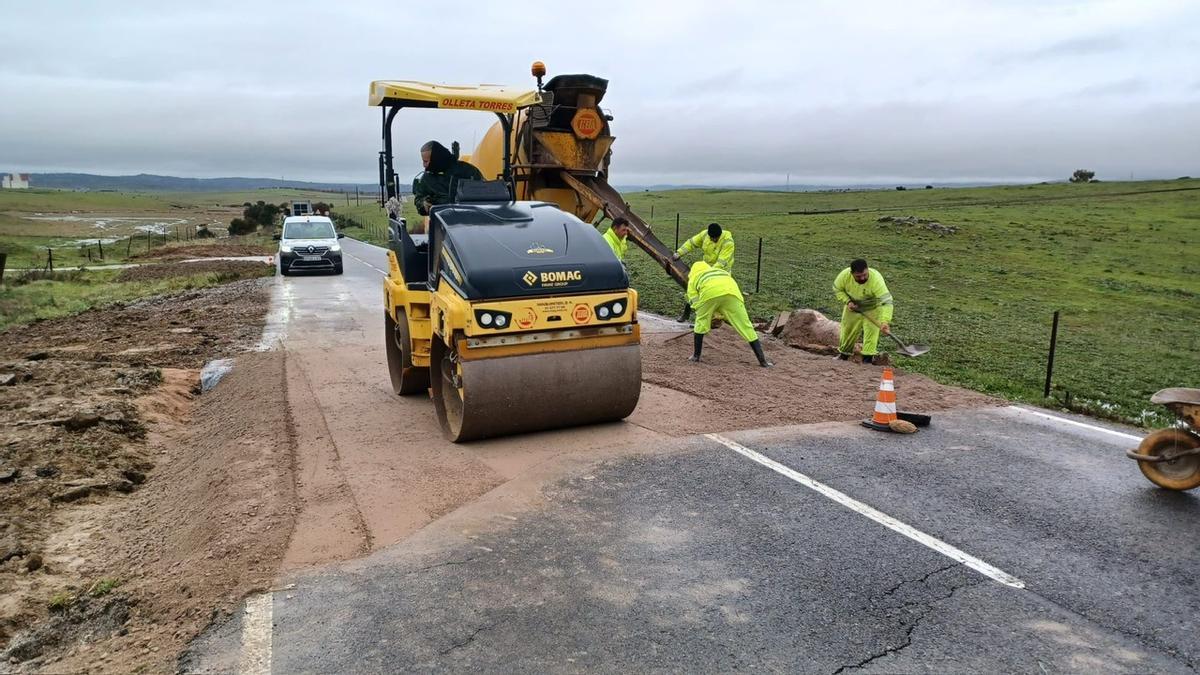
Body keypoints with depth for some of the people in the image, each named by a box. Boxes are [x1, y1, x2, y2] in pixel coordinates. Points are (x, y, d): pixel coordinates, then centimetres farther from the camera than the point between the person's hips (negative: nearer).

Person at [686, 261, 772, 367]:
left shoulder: (693, 278, 36)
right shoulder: (720, 271, 46)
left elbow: (695, 303, 28)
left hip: (709, 292, -2)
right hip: (731, 290, 2)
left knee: (700, 324, 23)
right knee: (745, 326, 8)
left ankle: (696, 356, 26)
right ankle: (762, 360, 7)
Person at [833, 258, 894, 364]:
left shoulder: (876, 279, -41)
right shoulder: (845, 275, -30)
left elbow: (886, 301, -47)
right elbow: (837, 289, -9)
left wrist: (885, 322, -58)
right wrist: (847, 301, -24)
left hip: (872, 309, -4)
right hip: (853, 307, 4)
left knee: (871, 331, -12)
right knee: (847, 330, 15)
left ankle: (868, 358, -3)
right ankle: (843, 354, 35)